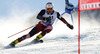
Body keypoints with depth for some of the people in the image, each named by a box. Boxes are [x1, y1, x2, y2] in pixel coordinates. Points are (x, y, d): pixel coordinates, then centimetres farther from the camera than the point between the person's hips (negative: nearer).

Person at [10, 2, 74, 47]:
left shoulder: (56, 14, -10)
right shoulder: (43, 11, -17)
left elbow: (62, 19, 5)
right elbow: (38, 16, -32)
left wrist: (68, 24, 7)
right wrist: (44, 19, -49)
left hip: (47, 27, 2)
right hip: (41, 25, -2)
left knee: (50, 27, -35)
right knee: (30, 34, -17)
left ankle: (37, 39, -31)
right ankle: (14, 42, -17)